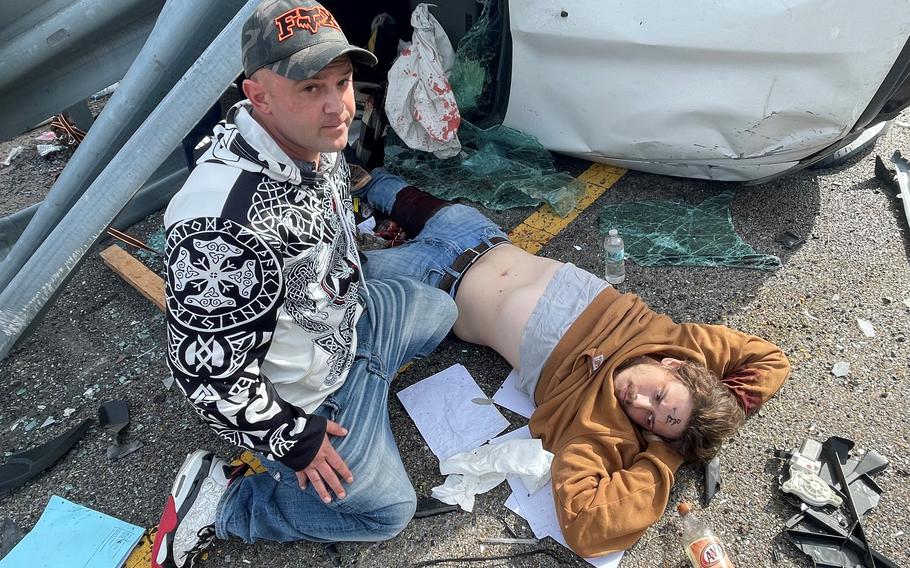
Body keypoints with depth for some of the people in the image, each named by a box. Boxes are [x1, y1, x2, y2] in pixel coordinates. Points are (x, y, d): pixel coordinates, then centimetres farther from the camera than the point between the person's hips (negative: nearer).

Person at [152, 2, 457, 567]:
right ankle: (218, 503, 13)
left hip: (349, 317, 8)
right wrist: (293, 440, -17)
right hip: (306, 397, -8)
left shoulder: (317, 142, -12)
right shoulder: (224, 222, -40)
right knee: (389, 509, 9)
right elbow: (207, 370, -31)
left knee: (439, 310, 24)